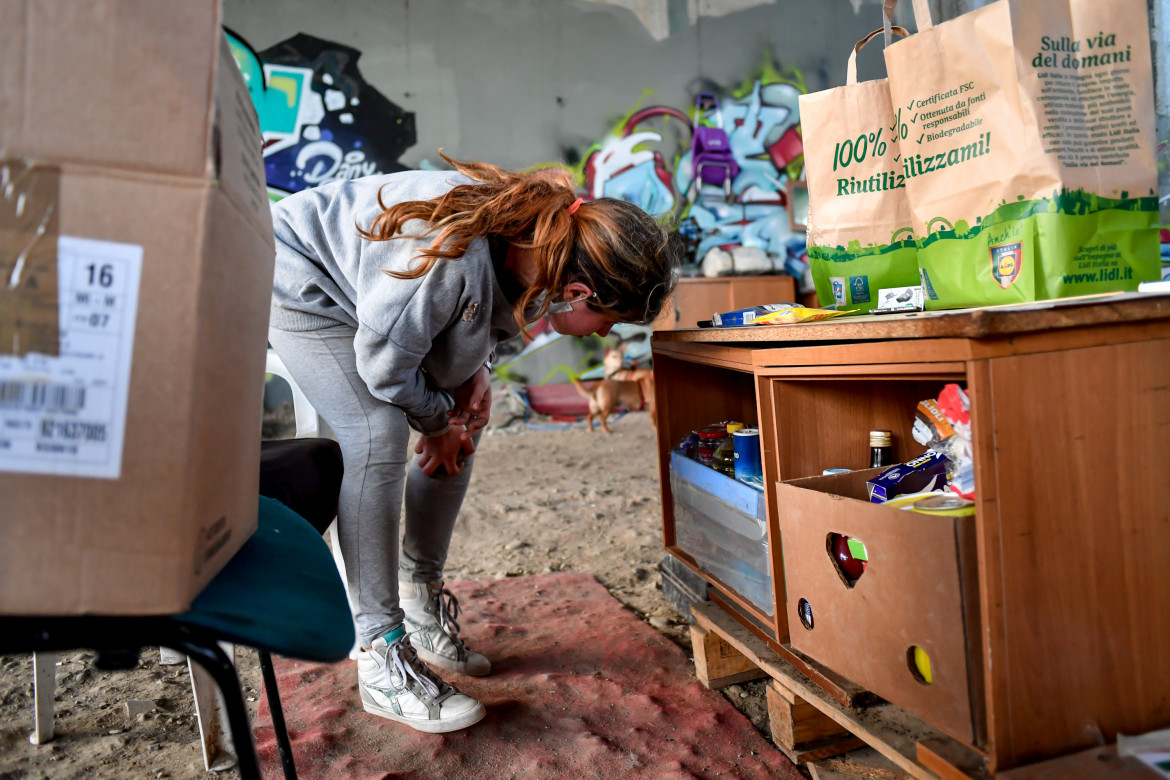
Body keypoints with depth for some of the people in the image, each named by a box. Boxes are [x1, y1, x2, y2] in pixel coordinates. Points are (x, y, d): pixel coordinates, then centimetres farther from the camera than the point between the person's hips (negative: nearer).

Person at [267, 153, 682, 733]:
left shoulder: (536, 242, -17)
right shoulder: (453, 261, -42)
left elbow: (480, 317, 5)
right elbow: (384, 364, -28)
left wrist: (476, 368, -12)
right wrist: (438, 422, -13)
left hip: (366, 285, 8)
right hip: (301, 284, -8)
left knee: (463, 428, 1)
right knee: (380, 438, -24)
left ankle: (421, 602, 14)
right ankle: (381, 656, -15)